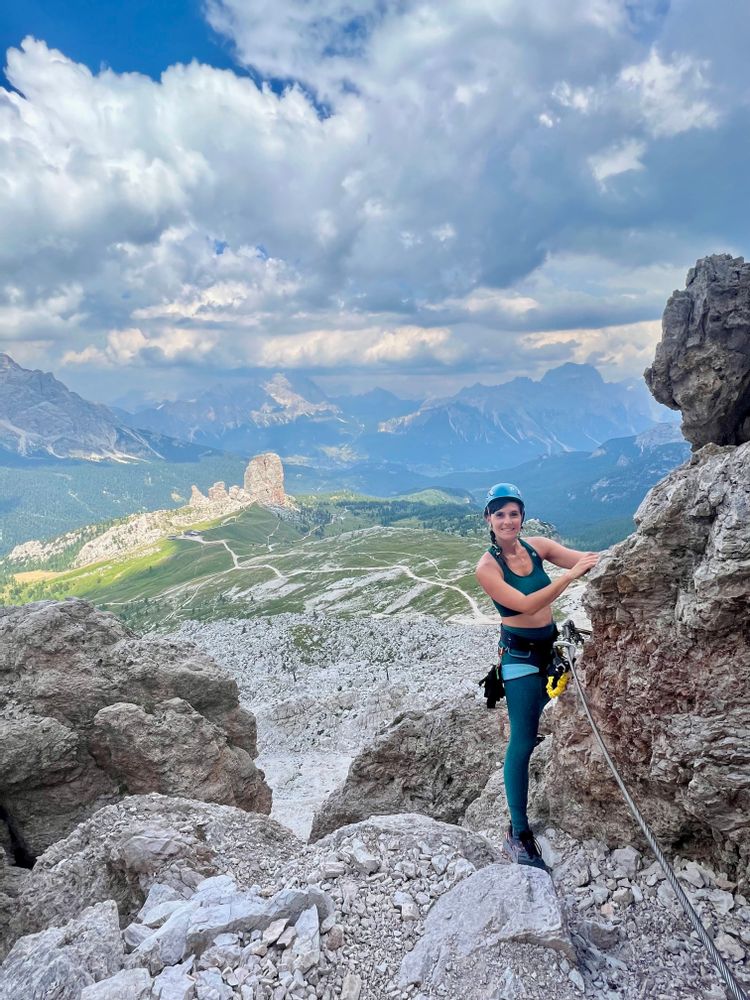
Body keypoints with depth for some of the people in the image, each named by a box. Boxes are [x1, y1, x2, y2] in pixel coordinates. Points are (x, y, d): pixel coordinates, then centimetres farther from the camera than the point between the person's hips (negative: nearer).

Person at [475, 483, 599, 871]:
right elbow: (524, 605, -26)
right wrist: (569, 576, -31)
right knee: (522, 743, -6)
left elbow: (586, 560, -8)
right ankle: (518, 835, 2)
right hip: (520, 654, -6)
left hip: (550, 646, 6)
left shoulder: (538, 546, -1)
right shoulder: (487, 567, -16)